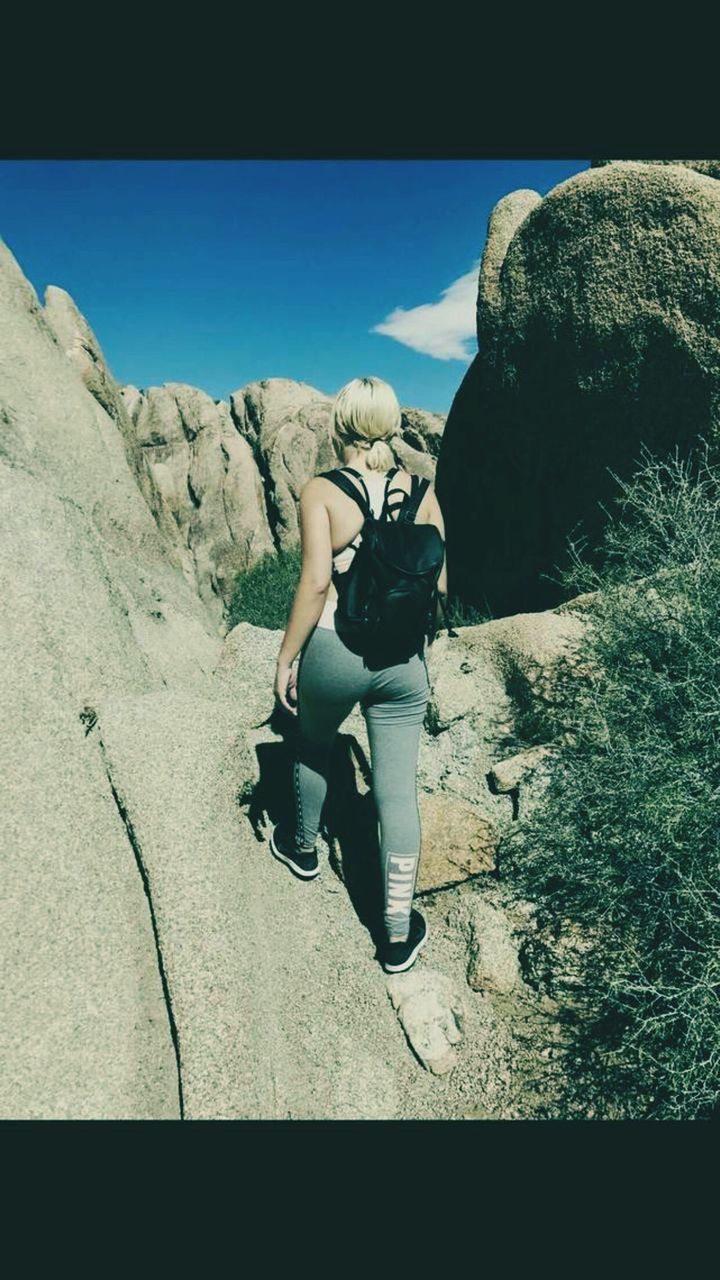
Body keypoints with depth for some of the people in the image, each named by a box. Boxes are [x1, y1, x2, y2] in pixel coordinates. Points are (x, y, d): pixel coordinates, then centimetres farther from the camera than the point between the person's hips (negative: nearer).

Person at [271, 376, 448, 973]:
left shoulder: (322, 491, -7)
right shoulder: (421, 490, 4)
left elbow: (316, 581, -15)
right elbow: (440, 583, 4)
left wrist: (286, 659, -6)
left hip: (335, 651, -2)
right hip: (405, 656, 3)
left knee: (313, 747, 27)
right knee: (398, 789, 8)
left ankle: (303, 848, 52)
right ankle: (399, 934, 19)